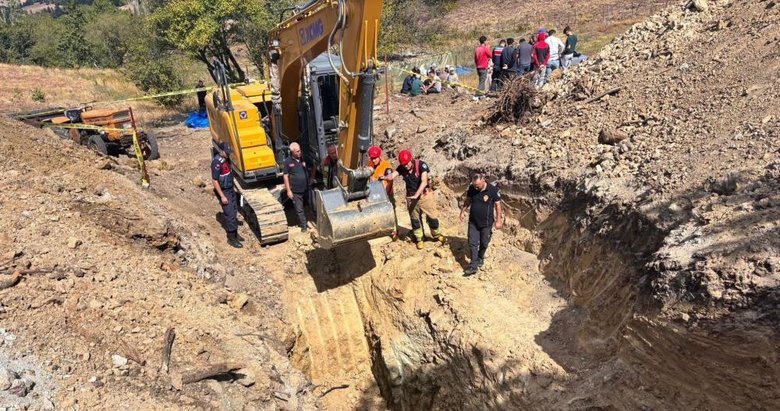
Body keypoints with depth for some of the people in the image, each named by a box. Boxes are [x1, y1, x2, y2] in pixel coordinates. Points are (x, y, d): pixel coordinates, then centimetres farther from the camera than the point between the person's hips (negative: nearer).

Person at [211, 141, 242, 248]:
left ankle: (234, 233, 31)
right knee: (230, 215, -4)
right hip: (224, 191, -9)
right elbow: (214, 181, -23)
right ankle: (231, 238, 8)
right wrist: (222, 196, -22)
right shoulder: (217, 163, -25)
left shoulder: (226, 158, 2)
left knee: (234, 212, 16)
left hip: (230, 189, 9)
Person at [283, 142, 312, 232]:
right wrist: (288, 190, -8)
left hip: (307, 189, 3)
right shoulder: (288, 161, -9)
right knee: (299, 210, 8)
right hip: (296, 191, -2)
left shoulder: (304, 158, -1)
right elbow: (285, 176, -6)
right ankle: (303, 226, 23)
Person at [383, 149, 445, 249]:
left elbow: (424, 182, -28)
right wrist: (384, 177, -41)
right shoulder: (401, 168, -7)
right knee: (415, 219, 13)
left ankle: (436, 235, 30)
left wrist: (416, 195, -37)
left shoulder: (421, 165, -21)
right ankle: (419, 239, 30)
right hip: (411, 197, 4)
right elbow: (393, 175, -19)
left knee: (432, 217, 6)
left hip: (424, 195, -3)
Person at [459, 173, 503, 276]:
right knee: (472, 243, -1)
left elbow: (497, 205, -10)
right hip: (473, 222, 3)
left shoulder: (493, 190, -18)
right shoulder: (471, 188, -7)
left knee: (484, 243, 13)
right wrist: (463, 211, 5)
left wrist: (498, 220, -8)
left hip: (486, 223, -3)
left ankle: (480, 258, 39)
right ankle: (474, 266, 3)